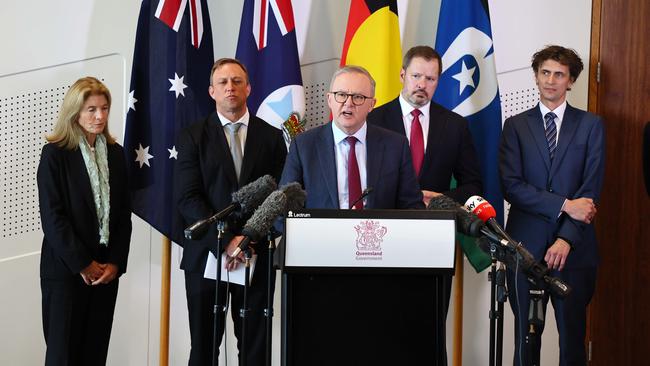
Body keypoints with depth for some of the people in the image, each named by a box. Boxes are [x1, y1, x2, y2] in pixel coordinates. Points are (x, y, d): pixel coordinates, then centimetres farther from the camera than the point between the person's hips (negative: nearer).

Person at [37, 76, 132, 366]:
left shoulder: (116, 153, 9)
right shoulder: (55, 153, -5)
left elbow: (123, 214, 8)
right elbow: (52, 216, -10)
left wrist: (115, 263, -2)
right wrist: (83, 264, -11)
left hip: (106, 269, 4)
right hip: (65, 269, -4)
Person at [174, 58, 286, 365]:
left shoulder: (271, 137, 8)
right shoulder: (193, 137, 3)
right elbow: (187, 198, -5)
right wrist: (225, 241, -15)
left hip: (256, 256, 1)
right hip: (206, 255, -1)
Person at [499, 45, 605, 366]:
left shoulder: (590, 125, 6)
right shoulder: (516, 125, 7)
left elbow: (591, 189, -2)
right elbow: (511, 185, -4)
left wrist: (566, 239, -12)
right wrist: (565, 205, -13)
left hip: (574, 248, 0)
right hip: (527, 243, 0)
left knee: (573, 337, 4)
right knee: (526, 337, 6)